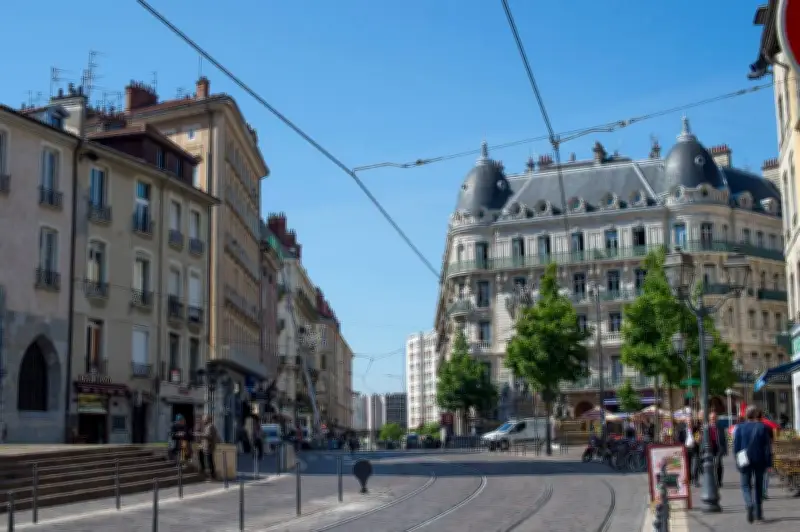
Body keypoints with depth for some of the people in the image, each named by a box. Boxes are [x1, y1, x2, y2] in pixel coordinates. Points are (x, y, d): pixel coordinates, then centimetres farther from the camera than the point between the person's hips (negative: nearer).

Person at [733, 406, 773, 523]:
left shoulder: (740, 428, -2)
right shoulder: (763, 427, -3)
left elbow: (736, 446, -2)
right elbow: (768, 446, -5)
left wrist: (738, 461, 7)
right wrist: (768, 462, -2)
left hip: (745, 461, -1)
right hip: (760, 460, 1)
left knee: (746, 485, 6)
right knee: (759, 485, 13)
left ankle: (750, 504, -23)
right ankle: (759, 513, 14)